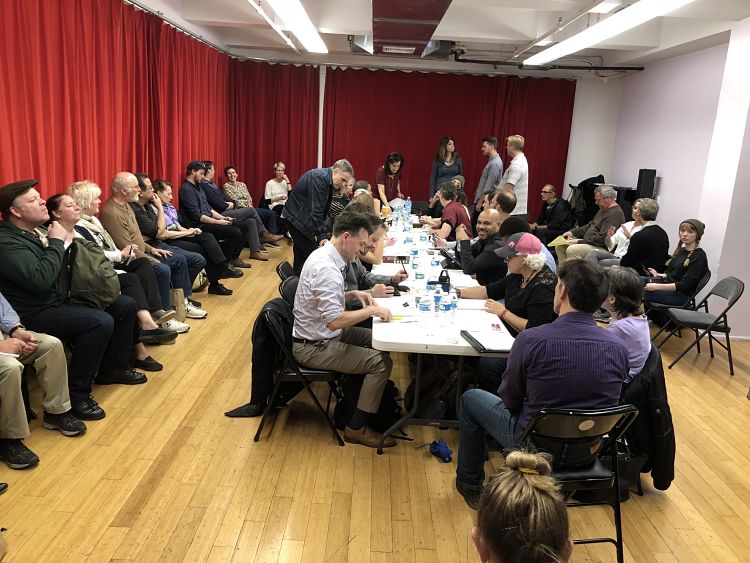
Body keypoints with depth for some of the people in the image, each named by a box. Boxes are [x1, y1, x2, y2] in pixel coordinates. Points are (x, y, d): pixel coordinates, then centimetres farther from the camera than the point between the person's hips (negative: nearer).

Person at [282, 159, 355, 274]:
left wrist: (325, 232, 0)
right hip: (296, 218, -10)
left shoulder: (328, 180, 6)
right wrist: (322, 236, -29)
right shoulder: (319, 178, -23)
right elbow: (316, 210, -28)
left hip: (303, 218, 10)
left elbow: (323, 210, 7)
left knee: (301, 255, 15)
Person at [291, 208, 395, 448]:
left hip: (323, 334, 10)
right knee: (381, 362, -13)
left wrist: (353, 294, 2)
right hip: (313, 347, -10)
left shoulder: (325, 255, 4)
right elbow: (334, 320, -32)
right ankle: (357, 428, -1)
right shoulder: (326, 268, -27)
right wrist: (371, 310, -22)